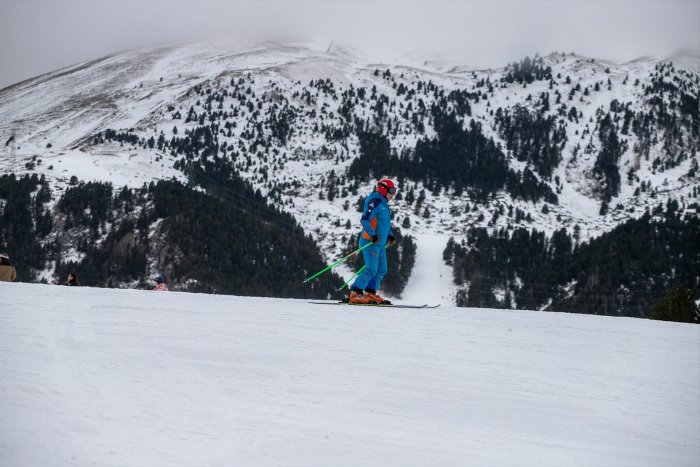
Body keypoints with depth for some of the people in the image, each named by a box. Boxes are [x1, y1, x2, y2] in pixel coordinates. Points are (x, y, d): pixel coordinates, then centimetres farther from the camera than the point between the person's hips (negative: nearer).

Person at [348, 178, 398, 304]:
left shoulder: (384, 204, 18)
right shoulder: (375, 202, -13)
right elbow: (364, 220, -22)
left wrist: (390, 236, 19)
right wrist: (373, 235, -31)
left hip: (380, 243, 10)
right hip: (370, 242, -10)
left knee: (381, 270, 11)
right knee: (371, 270, -15)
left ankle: (370, 293, 17)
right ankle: (355, 294, -11)